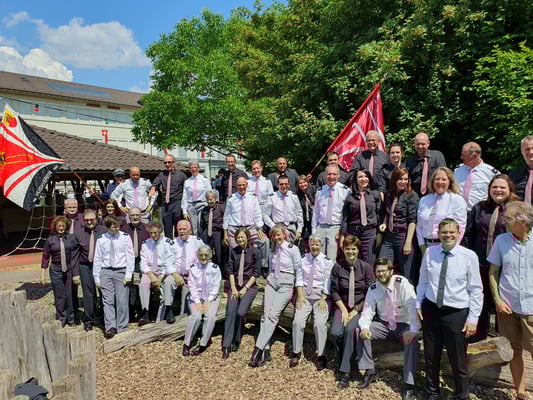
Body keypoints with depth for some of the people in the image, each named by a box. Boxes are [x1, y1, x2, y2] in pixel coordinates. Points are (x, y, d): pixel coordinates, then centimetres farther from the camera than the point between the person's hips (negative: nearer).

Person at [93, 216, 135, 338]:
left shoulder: (125, 237, 0)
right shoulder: (101, 240, 4)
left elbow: (130, 256, -1)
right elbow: (97, 259, 7)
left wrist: (128, 274, -6)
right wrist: (97, 278, 4)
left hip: (121, 271, -1)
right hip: (106, 272, 2)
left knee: (122, 301, 0)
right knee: (108, 301, 1)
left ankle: (122, 329, 9)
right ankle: (110, 328, 4)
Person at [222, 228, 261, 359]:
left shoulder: (254, 251, -4)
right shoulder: (233, 251, 6)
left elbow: (256, 272, -5)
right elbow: (230, 270, 7)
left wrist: (245, 288, -10)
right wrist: (233, 288, -4)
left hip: (249, 286, -2)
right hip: (235, 286, 3)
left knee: (240, 312, -20)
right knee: (230, 312, -16)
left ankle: (236, 341, 2)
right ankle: (226, 346, -12)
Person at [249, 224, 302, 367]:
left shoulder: (292, 249, -6)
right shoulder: (273, 250, 12)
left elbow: (298, 270, -3)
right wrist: (269, 280, 17)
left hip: (286, 283, -5)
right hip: (271, 281, 5)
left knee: (273, 315, -16)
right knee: (265, 314, -8)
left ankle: (258, 349, -16)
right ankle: (265, 352, -7)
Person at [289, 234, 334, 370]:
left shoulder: (327, 261, 0)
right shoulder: (303, 259, 8)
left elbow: (327, 283, -4)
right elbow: (299, 278, 4)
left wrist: (323, 299, -12)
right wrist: (300, 295, -7)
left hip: (321, 294, -2)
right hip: (305, 293, 2)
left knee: (320, 323, -20)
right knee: (298, 321, -14)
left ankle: (321, 356, -2)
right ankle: (296, 353, 6)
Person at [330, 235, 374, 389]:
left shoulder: (366, 267, -5)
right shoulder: (337, 267, -3)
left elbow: (370, 294, -4)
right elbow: (334, 291, 1)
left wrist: (356, 311, -11)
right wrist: (343, 310, -10)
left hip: (361, 308, -2)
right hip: (343, 306, 2)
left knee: (350, 330, -29)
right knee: (335, 332, -23)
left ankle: (345, 372, -20)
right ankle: (343, 363, 4)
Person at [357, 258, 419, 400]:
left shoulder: (402, 283, -19)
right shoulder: (373, 289, -7)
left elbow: (413, 306, -27)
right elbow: (367, 313, -8)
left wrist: (413, 330, -40)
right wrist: (365, 327, -30)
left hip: (403, 325, -3)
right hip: (383, 324, 3)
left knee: (413, 340, -33)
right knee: (360, 331, -19)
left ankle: (408, 384, -20)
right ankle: (369, 371, -4)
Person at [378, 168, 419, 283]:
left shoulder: (411, 196, -5)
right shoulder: (388, 194, 11)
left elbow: (412, 220, -11)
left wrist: (408, 242, -16)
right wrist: (384, 224, 6)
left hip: (403, 236, -5)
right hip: (388, 237, 5)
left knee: (407, 274, 2)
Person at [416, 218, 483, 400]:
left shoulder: (469, 256, -12)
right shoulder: (429, 252, -4)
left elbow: (476, 290, -7)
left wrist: (473, 318, -7)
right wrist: (418, 304, 6)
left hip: (456, 313, -3)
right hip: (431, 309, 3)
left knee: (458, 359, 11)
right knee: (431, 356, 18)